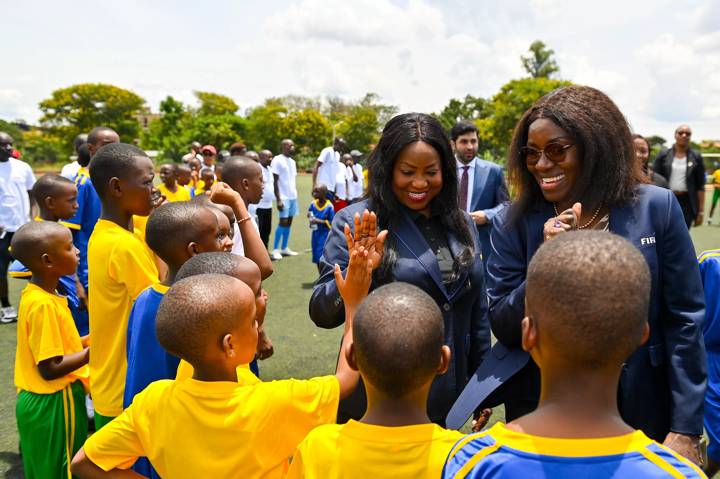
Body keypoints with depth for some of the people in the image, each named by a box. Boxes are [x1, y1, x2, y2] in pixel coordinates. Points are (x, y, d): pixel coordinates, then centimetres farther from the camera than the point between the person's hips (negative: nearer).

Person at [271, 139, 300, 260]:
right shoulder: (277, 160, -8)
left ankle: (284, 248, 16)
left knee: (289, 221, 8)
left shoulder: (292, 161, 16)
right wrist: (278, 199, -16)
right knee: (283, 221, -10)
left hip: (293, 196, 8)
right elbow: (275, 181, -12)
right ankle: (275, 250, -3)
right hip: (284, 197, -7)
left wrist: (295, 195, 15)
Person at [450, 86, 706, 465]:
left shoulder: (656, 207, -8)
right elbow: (502, 326, -8)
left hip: (639, 408, 0)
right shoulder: (514, 222, -8)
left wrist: (686, 429, -6)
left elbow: (684, 320, -5)